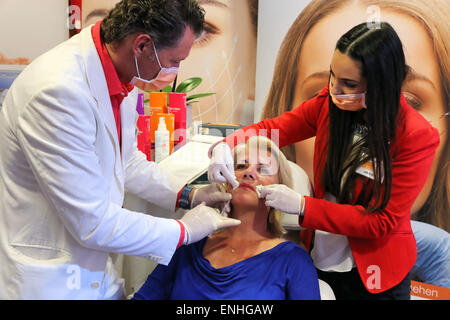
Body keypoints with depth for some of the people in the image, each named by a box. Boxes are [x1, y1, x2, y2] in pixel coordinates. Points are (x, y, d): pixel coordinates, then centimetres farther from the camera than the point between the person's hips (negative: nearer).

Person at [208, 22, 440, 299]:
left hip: (372, 276, -3)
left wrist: (301, 206, -28)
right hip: (319, 255, 4)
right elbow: (273, 128, -1)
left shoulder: (418, 137, -22)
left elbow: (383, 221, -20)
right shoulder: (331, 102, -11)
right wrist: (226, 147, -21)